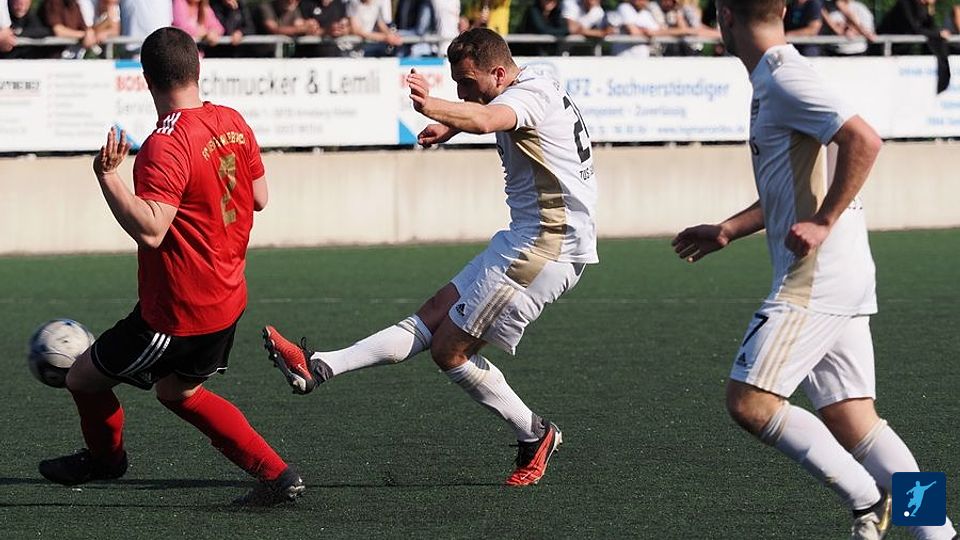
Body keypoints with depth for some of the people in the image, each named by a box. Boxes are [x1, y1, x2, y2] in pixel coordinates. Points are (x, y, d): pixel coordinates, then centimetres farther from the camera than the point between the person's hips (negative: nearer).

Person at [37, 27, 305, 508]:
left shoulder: (165, 146, -25)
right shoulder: (232, 122, 0)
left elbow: (149, 230, -35)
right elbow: (259, 197, 12)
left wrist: (107, 175, -34)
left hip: (177, 316, -8)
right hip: (229, 300, 8)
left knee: (83, 378, 10)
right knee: (178, 392, 27)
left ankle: (103, 456, 37)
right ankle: (276, 475, 21)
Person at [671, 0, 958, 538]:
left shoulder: (785, 80, -12)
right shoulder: (775, 81, 19)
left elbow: (864, 140, -24)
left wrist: (823, 225, -21)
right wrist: (727, 231, 31)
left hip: (816, 276, -10)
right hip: (844, 280, 10)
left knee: (750, 402, -10)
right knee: (850, 419, 6)